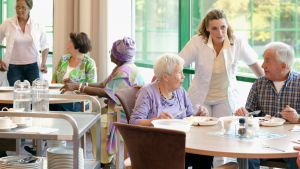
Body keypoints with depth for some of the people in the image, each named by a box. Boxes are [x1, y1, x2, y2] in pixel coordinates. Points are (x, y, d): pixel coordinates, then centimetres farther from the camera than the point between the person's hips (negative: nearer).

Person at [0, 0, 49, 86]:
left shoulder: (38, 26, 1)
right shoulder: (7, 24, -1)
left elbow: (44, 46, 15)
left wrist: (44, 63, 0)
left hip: (33, 66, 1)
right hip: (14, 67, 0)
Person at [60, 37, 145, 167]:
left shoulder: (125, 72, -21)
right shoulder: (121, 68, 12)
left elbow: (104, 92, -24)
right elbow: (103, 85, 10)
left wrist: (78, 87, -19)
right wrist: (77, 85, 3)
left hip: (125, 115, -11)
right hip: (119, 109, 11)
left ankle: (105, 161, -10)